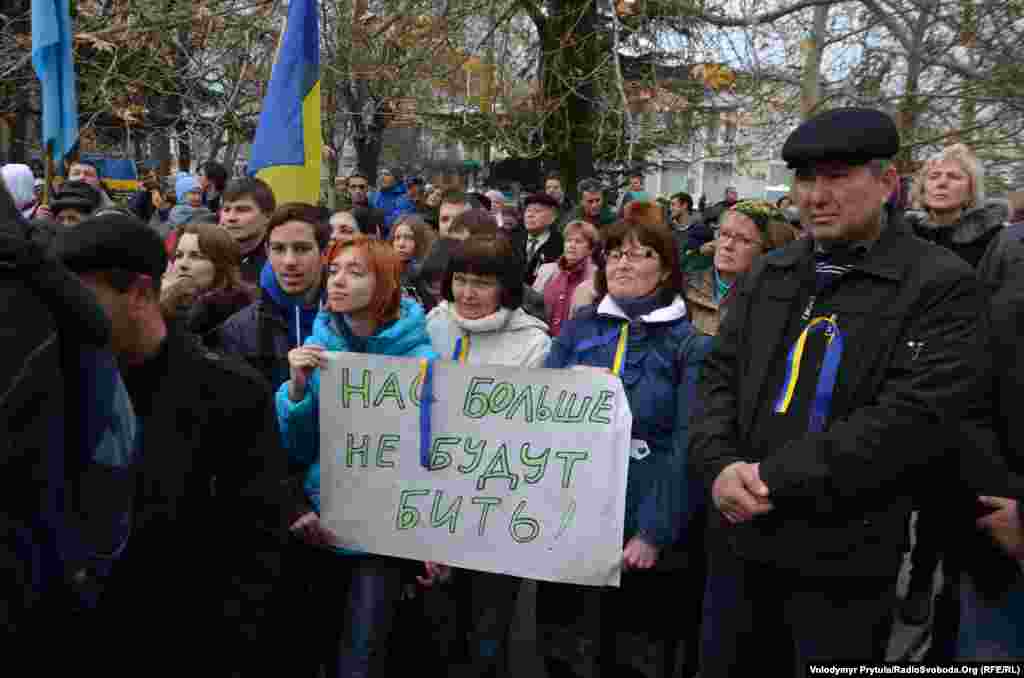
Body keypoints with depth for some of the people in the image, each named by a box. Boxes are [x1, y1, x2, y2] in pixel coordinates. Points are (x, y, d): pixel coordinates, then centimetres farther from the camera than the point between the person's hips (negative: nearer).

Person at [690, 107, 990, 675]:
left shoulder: (943, 287, -8)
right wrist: (720, 465, -13)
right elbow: (719, 378, 6)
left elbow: (911, 418, -19)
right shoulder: (766, 276, 10)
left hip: (843, 561, -5)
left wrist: (773, 479, -20)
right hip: (738, 540, 5)